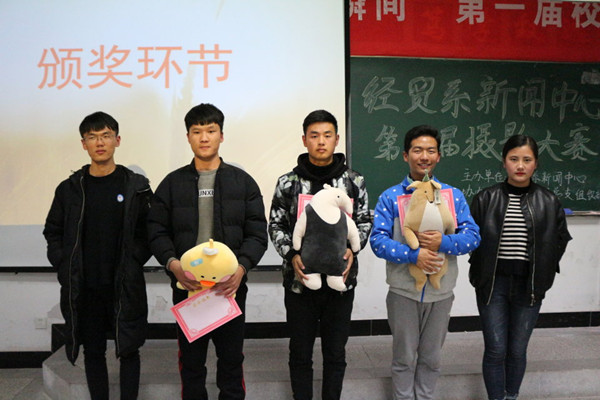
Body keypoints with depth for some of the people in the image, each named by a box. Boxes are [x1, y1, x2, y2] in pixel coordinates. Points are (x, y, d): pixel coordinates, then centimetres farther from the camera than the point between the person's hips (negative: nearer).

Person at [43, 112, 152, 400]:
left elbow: (149, 233, 1)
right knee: (92, 352, 11)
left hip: (125, 287, -2)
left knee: (128, 350, 6)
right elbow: (53, 233, 11)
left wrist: (132, 264, -9)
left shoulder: (136, 187, 0)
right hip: (83, 288, 2)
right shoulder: (69, 189, 5)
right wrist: (64, 267, 0)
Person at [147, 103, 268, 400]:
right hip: (186, 288, 1)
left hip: (230, 287, 0)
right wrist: (172, 264, -15)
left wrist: (242, 266, -17)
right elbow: (157, 231, 2)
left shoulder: (242, 182, 4)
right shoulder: (172, 183, 6)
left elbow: (257, 233, -1)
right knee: (191, 360, 13)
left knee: (231, 359, 11)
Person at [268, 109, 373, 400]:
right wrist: (291, 255, -14)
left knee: (335, 352, 14)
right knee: (300, 352, 12)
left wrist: (352, 249, -11)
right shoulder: (287, 183, -1)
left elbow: (364, 221, 7)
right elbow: (276, 226, 3)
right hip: (300, 280, 0)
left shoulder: (354, 181, 1)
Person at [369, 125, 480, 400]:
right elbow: (378, 240, -11)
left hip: (441, 292, 2)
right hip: (403, 291, -2)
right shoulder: (390, 197, -3)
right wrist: (413, 255, -23)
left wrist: (443, 242, -21)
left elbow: (473, 236, -3)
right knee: (404, 357, 11)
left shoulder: (454, 195, 3)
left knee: (431, 357, 17)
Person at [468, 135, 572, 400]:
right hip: (492, 285, -1)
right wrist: (480, 271, -2)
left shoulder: (549, 202, 2)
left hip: (529, 286, 1)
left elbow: (560, 241, 10)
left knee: (517, 350, 10)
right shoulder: (486, 199, -2)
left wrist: (544, 273, 5)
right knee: (495, 350, 1)